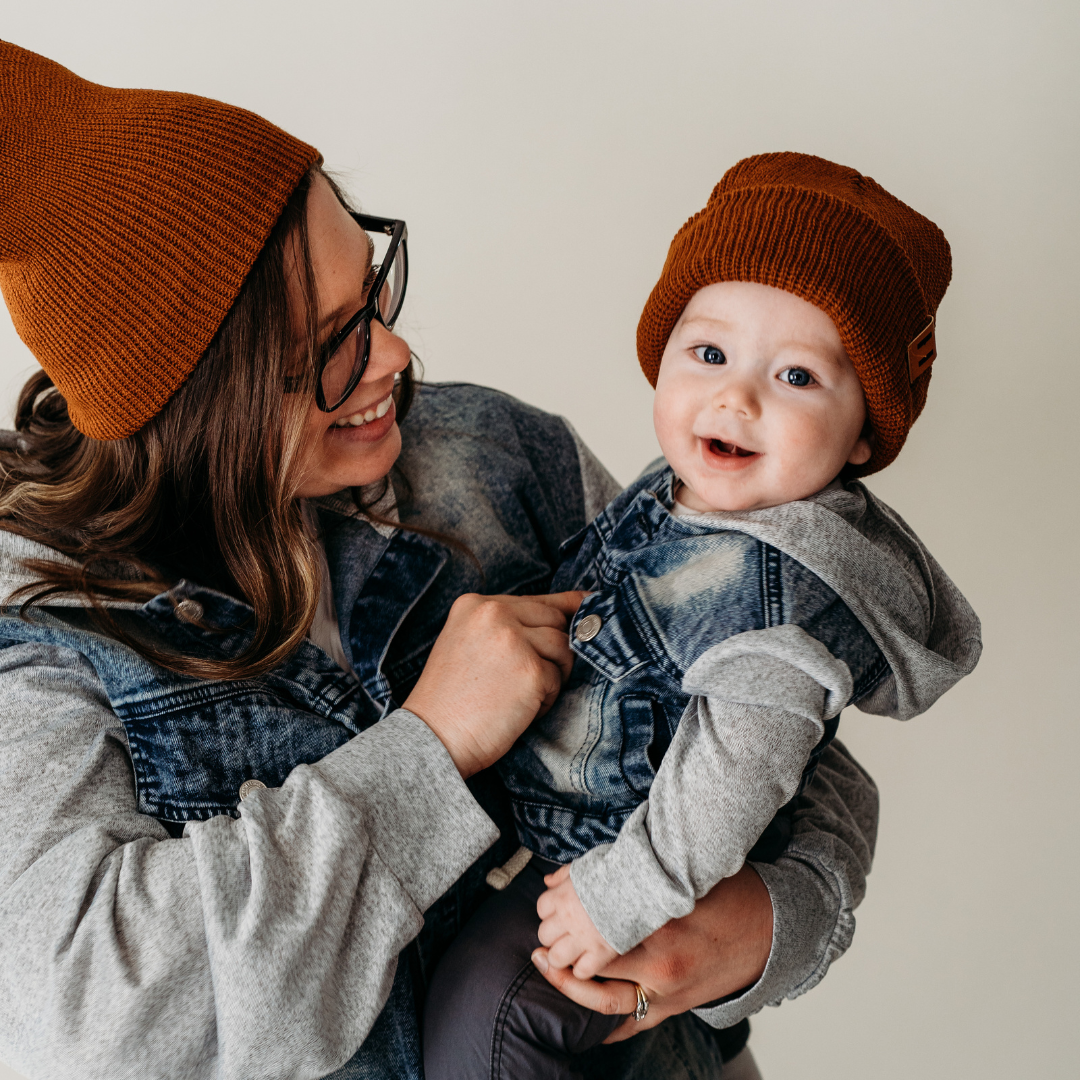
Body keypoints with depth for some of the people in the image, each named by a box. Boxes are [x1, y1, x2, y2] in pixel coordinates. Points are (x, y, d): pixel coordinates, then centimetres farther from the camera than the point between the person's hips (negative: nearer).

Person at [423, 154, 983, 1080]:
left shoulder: (782, 586, -31)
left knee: (483, 999, -18)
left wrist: (624, 895, -29)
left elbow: (737, 769, -33)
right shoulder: (680, 495, -5)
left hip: (649, 868, -9)